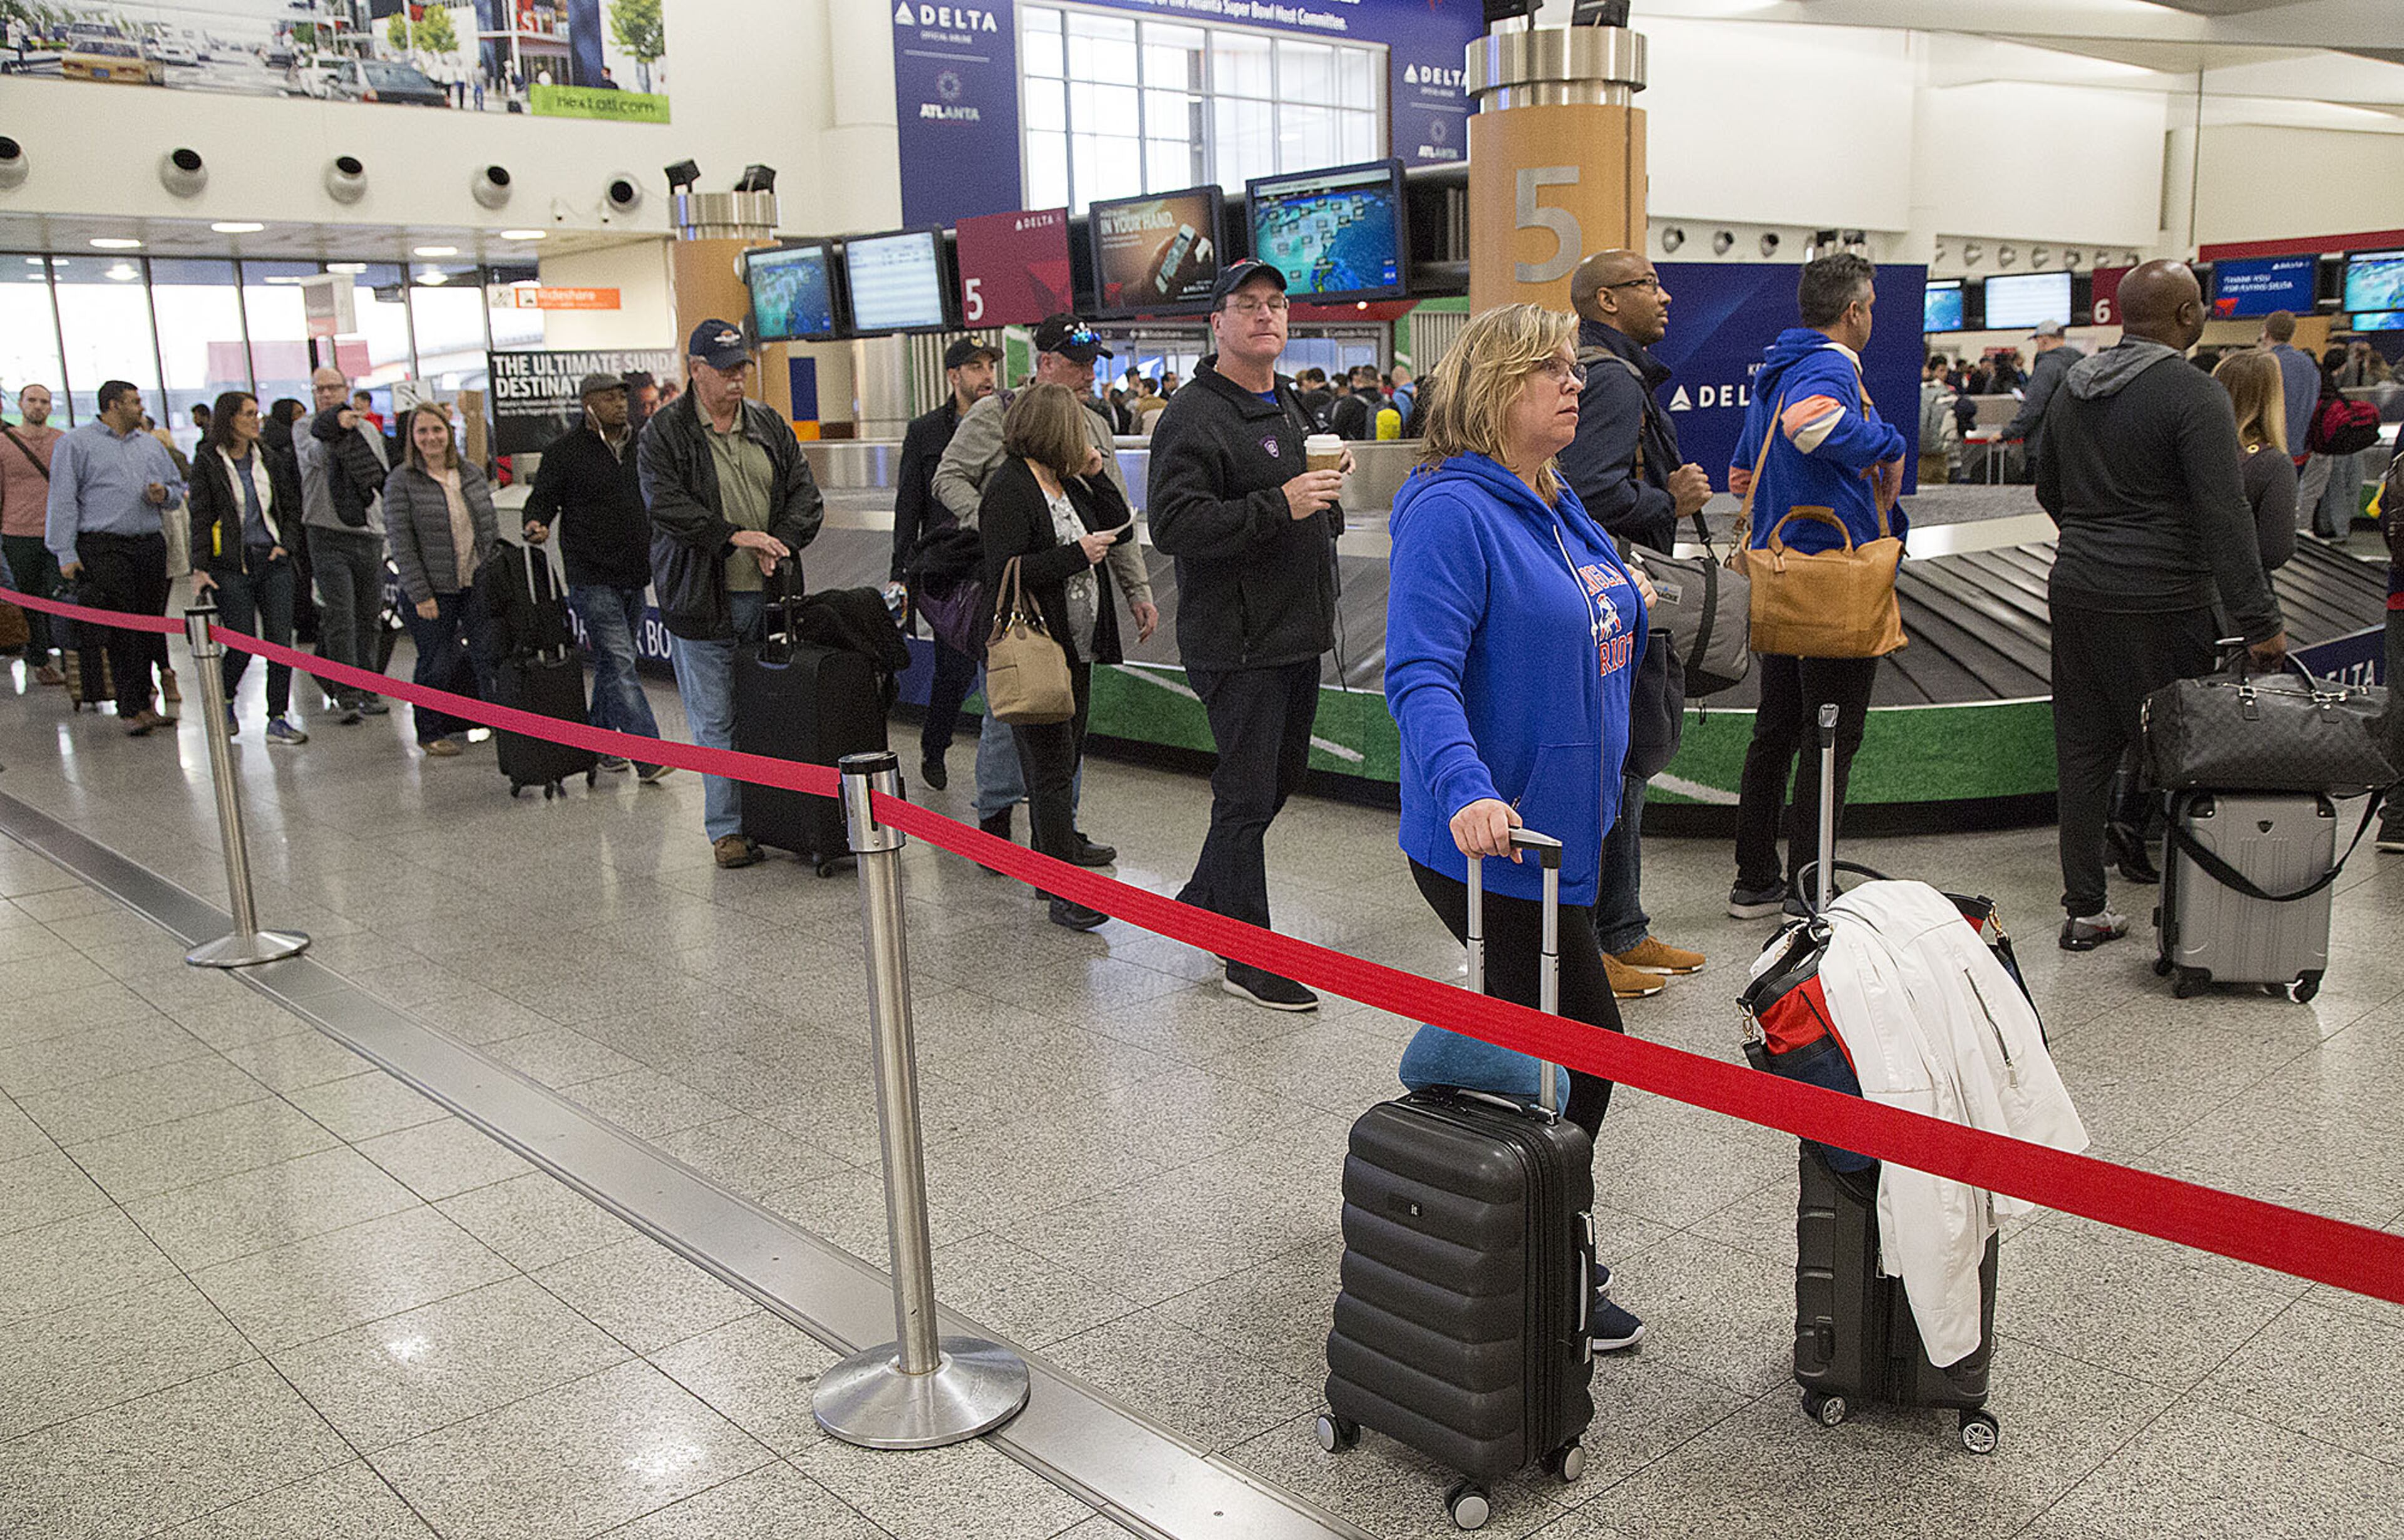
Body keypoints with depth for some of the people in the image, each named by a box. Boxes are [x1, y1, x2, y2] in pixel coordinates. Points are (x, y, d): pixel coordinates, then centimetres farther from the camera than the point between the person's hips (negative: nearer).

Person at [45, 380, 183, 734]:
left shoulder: (151, 445, 18)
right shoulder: (75, 445, 2)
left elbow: (178, 488, 26)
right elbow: (63, 501, -2)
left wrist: (164, 494, 0)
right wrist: (66, 554, -9)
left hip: (151, 546, 5)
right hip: (103, 548, -5)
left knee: (150, 625, 4)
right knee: (122, 628, -9)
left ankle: (143, 702, 13)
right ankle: (131, 709, -6)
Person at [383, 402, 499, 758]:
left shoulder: (473, 474, 8)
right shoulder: (402, 481, -6)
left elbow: (492, 528, 13)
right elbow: (401, 542, -10)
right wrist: (420, 594, -14)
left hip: (477, 585, 4)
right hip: (433, 590, -4)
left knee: (488, 655, 5)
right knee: (436, 663, 4)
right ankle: (431, 732, 21)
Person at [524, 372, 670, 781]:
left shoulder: (640, 444, 11)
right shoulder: (564, 451, -5)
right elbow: (543, 499, -2)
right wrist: (537, 525, -23)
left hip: (635, 575, 6)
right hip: (592, 578, -6)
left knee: (611, 663, 14)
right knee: (620, 663, -11)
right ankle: (649, 757, -16)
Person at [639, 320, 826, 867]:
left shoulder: (771, 427, 12)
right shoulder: (665, 434, -1)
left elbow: (806, 495, 9)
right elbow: (667, 505, -12)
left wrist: (778, 544, -9)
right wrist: (734, 536, -20)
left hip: (768, 595, 4)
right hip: (703, 598, -4)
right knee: (716, 720, 1)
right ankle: (727, 828, 10)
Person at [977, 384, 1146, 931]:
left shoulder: (1067, 482, 13)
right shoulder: (1009, 488, -13)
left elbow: (1121, 532, 13)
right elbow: (1003, 573, -20)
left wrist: (1096, 473, 4)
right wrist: (1078, 555, -20)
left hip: (1078, 647, 9)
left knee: (1064, 760, 14)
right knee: (1052, 767, -6)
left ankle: (1045, 864, 26)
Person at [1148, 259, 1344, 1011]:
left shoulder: (1289, 405, 17)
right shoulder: (1194, 416, -14)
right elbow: (1174, 524, -24)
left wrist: (1327, 491, 10)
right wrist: (1280, 505, -28)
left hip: (1297, 633, 10)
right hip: (1238, 643, -9)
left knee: (1281, 776, 19)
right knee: (1248, 795, -3)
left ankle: (1202, 899, 37)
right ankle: (1248, 959, 8)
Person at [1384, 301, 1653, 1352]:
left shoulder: (1558, 505, 12)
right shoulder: (1453, 511, -18)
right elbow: (1420, 673, -28)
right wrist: (1465, 790, -43)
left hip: (1563, 824, 9)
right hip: (1490, 838, -9)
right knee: (1585, 1046, -1)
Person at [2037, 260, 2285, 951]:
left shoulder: (2073, 388, 10)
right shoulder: (2195, 396, -13)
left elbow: (2048, 490, 22)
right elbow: (2224, 518, -18)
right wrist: (2260, 623, -16)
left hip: (2075, 593, 7)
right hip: (2161, 605, -7)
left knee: (2082, 752, 9)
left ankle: (2085, 911, 16)